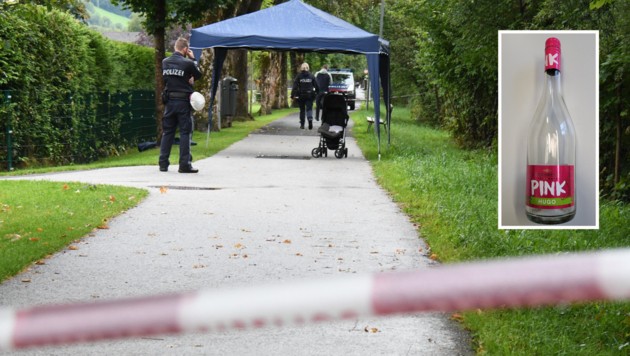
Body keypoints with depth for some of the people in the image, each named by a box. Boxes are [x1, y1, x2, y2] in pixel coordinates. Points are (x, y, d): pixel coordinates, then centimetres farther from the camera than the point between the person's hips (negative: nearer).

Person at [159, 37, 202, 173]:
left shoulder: (165, 62, 4)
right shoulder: (187, 63, -12)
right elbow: (198, 75, 3)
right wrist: (192, 59, 10)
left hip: (169, 102, 5)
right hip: (183, 101, -5)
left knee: (167, 132, 11)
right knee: (185, 133, 1)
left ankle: (163, 163, 11)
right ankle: (185, 164, -2)